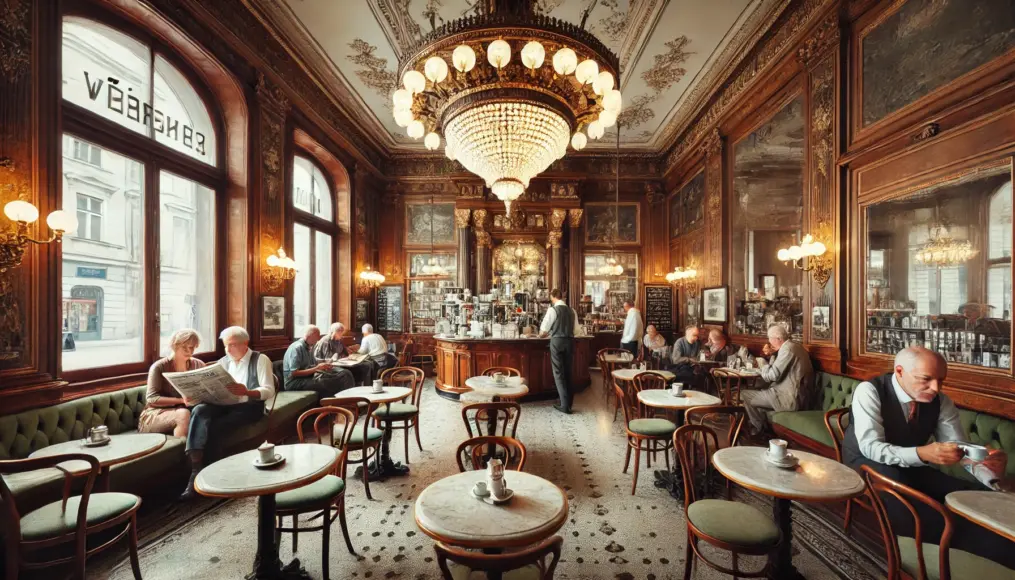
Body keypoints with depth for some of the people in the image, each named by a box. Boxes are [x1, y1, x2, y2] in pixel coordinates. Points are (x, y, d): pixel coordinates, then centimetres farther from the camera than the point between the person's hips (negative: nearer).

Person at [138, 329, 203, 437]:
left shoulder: (198, 365, 6)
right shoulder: (159, 367, -4)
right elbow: (151, 398, -11)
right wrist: (181, 400, -25)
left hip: (183, 411, 3)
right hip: (155, 414, -3)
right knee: (184, 414, -36)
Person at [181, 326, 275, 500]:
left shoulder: (260, 360, -2)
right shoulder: (223, 362, 18)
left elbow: (269, 391, -12)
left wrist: (246, 392, -31)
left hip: (248, 406, -5)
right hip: (225, 404, 5)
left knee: (213, 427, -27)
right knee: (199, 410, -26)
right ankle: (196, 470, -31)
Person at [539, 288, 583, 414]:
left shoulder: (552, 310, -8)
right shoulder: (571, 310, 8)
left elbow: (543, 331, -4)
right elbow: (577, 331, 11)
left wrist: (545, 334, 17)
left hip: (557, 342, -5)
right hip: (570, 342, 5)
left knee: (558, 373, 2)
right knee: (567, 372, 15)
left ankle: (565, 405, 2)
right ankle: (568, 402, 23)